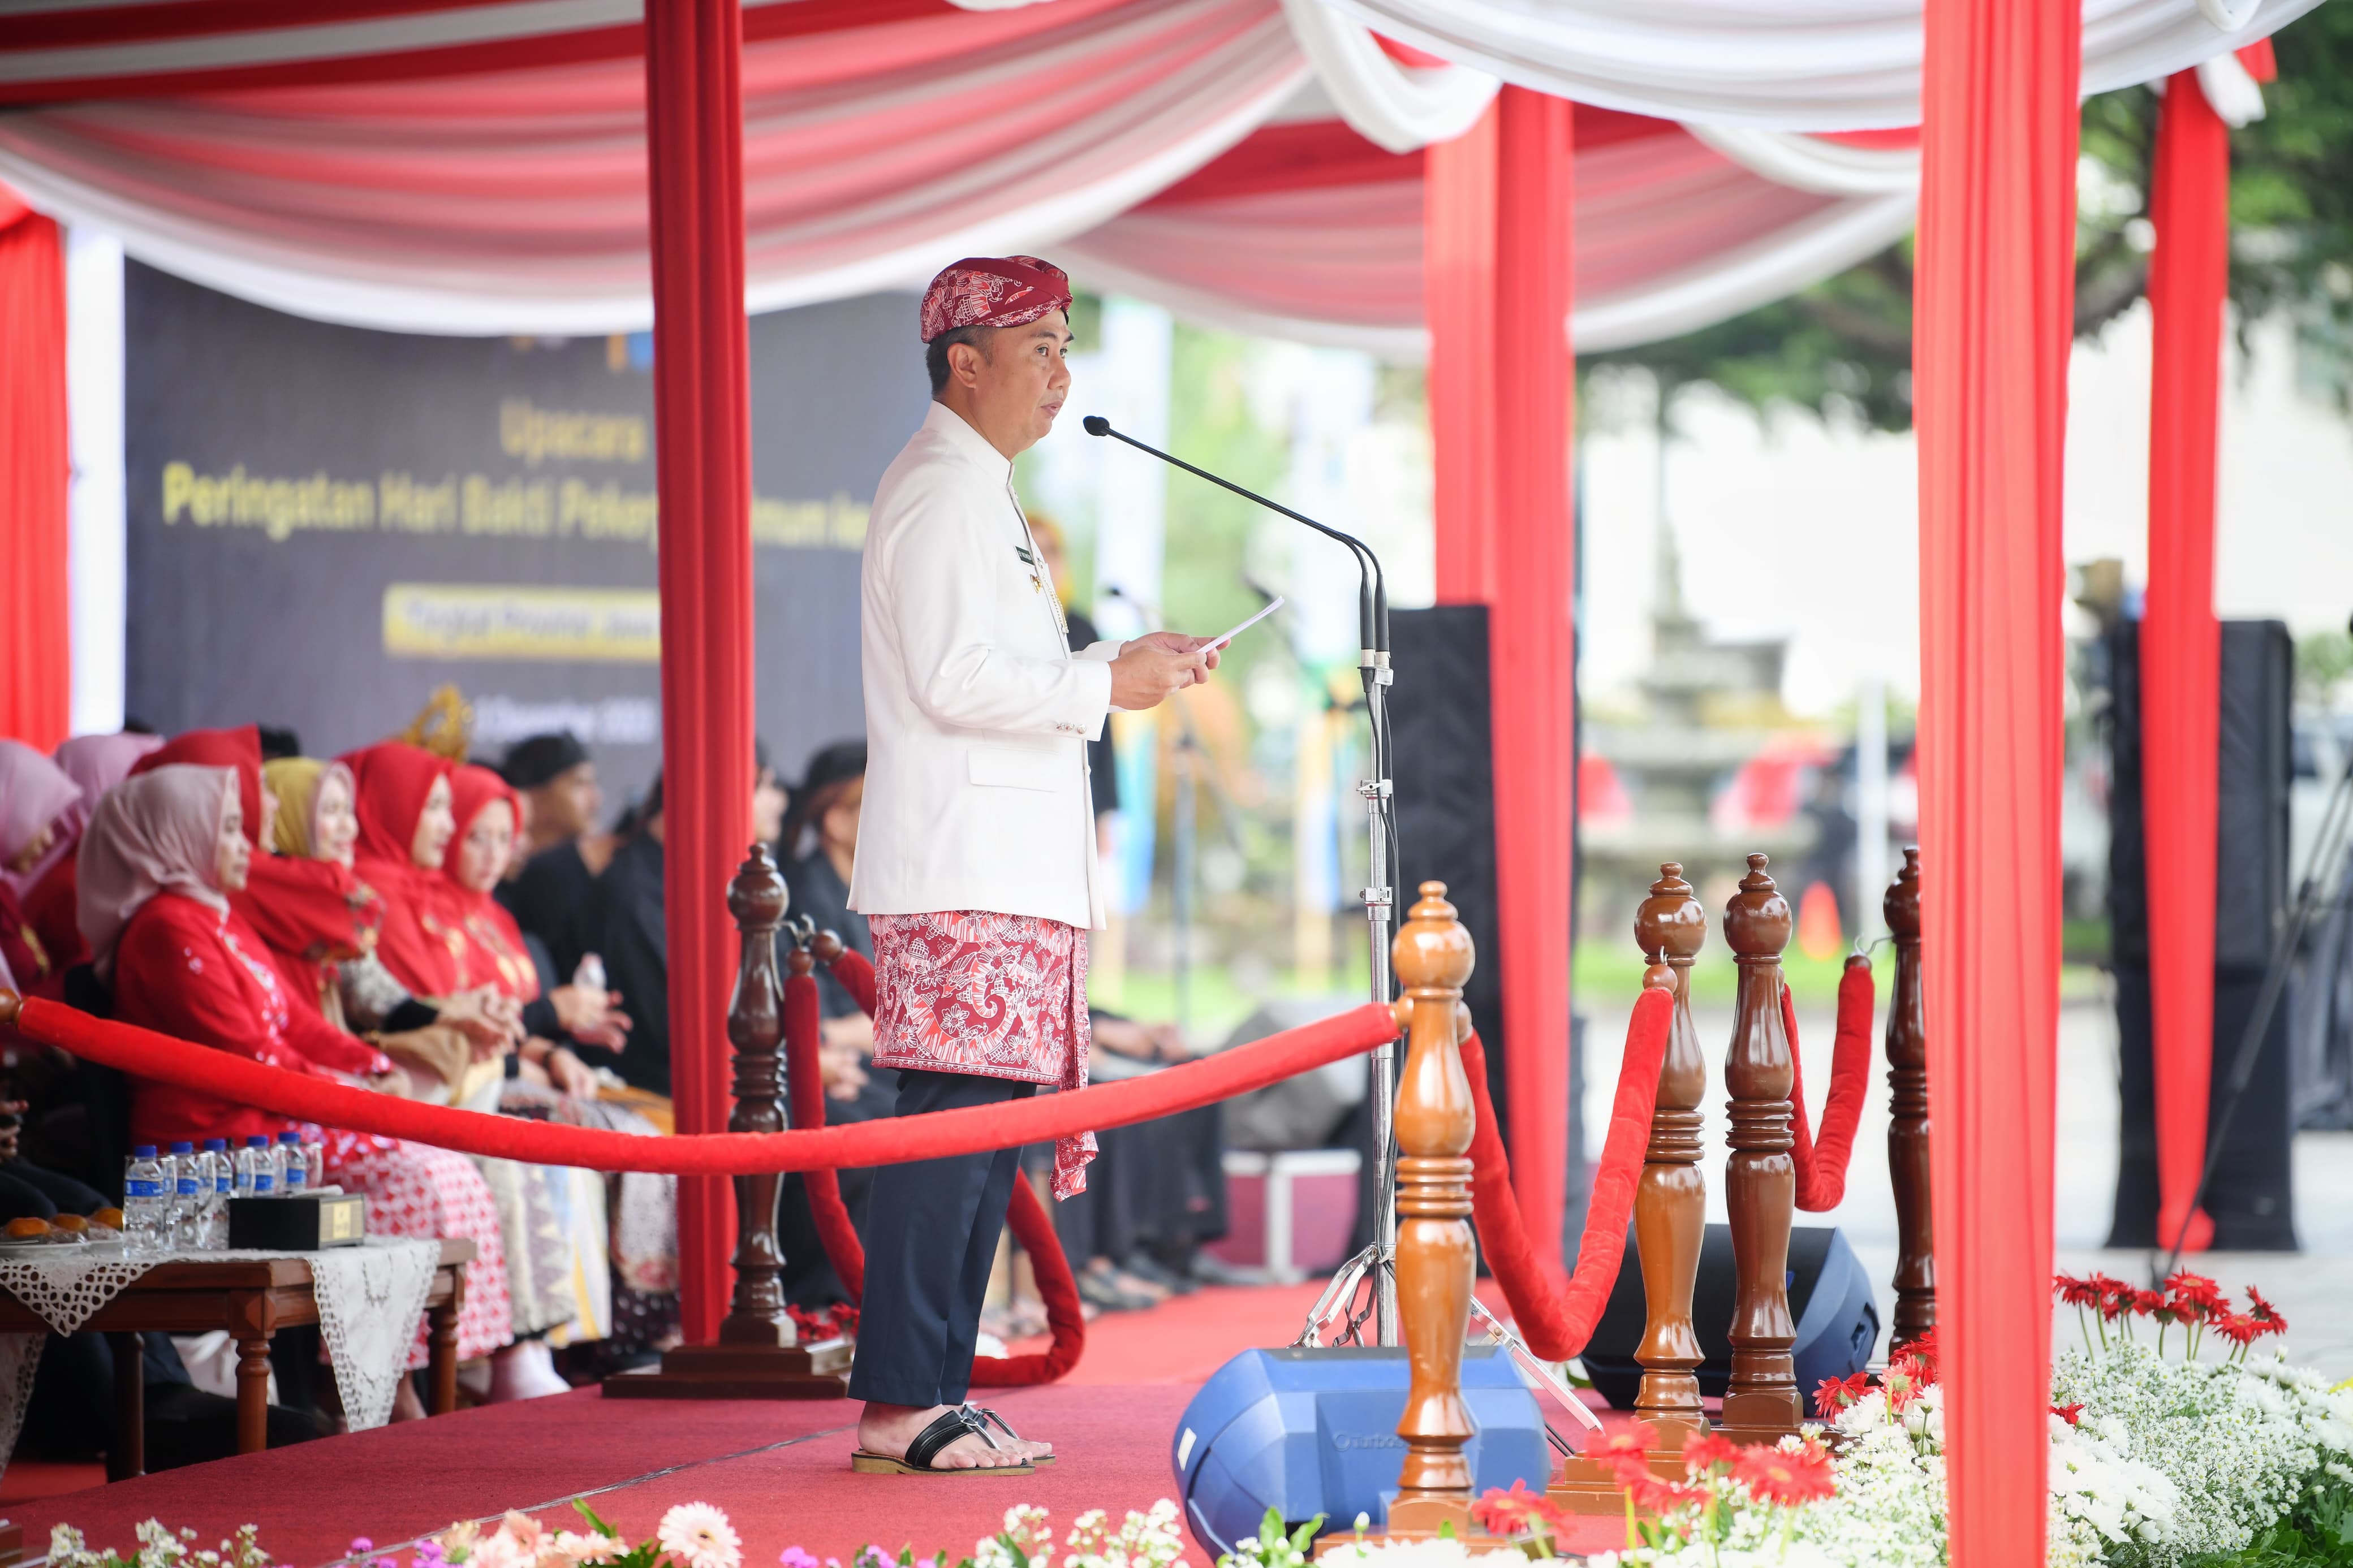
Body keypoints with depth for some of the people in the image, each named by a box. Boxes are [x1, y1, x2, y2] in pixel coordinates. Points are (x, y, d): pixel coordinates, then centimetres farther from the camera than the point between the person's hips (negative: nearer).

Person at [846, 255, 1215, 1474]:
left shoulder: (976, 492, 24)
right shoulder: (940, 490, -10)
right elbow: (954, 680, -19)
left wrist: (1124, 665, 17)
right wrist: (1104, 685, -11)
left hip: (1008, 872, 11)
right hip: (966, 876, -11)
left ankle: (932, 1397, 11)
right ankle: (899, 1407, -12)